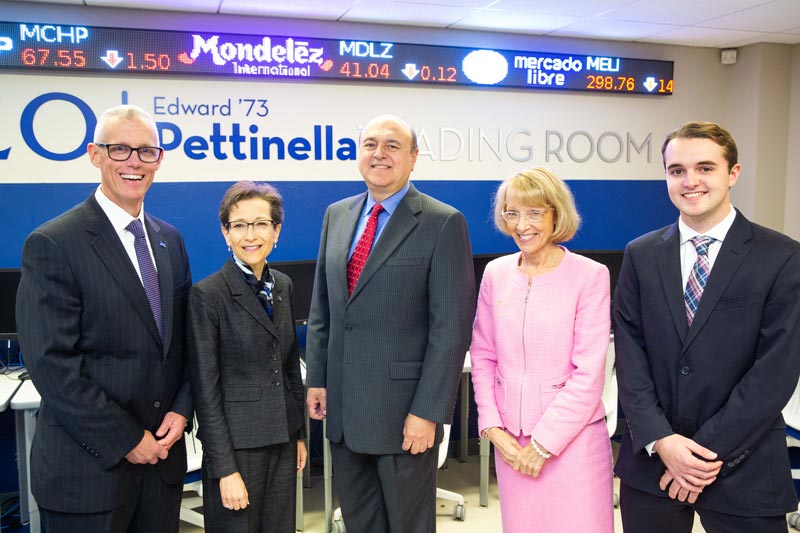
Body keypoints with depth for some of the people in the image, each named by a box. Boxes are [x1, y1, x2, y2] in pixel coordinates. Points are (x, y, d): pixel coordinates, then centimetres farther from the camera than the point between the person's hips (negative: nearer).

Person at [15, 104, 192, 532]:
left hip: (162, 455, 5)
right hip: (88, 467, -5)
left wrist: (181, 410, -3)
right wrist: (125, 441, -14)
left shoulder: (170, 240, 7)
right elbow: (52, 365, -16)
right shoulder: (52, 245, -12)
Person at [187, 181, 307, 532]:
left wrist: (300, 434, 13)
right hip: (237, 443, -6)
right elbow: (205, 389, -13)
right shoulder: (207, 294, -13)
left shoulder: (282, 285, 5)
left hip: (283, 441, 6)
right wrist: (225, 468, -15)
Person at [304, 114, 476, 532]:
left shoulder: (443, 223, -11)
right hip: (343, 405, 6)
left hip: (404, 409, -5)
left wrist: (428, 411, -16)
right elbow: (321, 306, 12)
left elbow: (451, 327, -14)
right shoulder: (337, 215, 8)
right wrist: (316, 379, 8)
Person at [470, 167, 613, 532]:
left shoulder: (590, 275, -9)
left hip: (572, 436, -3)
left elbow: (589, 373, -11)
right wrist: (493, 428, -2)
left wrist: (543, 444, -10)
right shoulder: (496, 273, 3)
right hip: (510, 440, 4)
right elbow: (483, 357, 7)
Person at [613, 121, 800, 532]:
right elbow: (630, 353, -1)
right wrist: (660, 440, -11)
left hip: (743, 466, -2)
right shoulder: (641, 255, 3)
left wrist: (710, 450, -13)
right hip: (651, 461, 2)